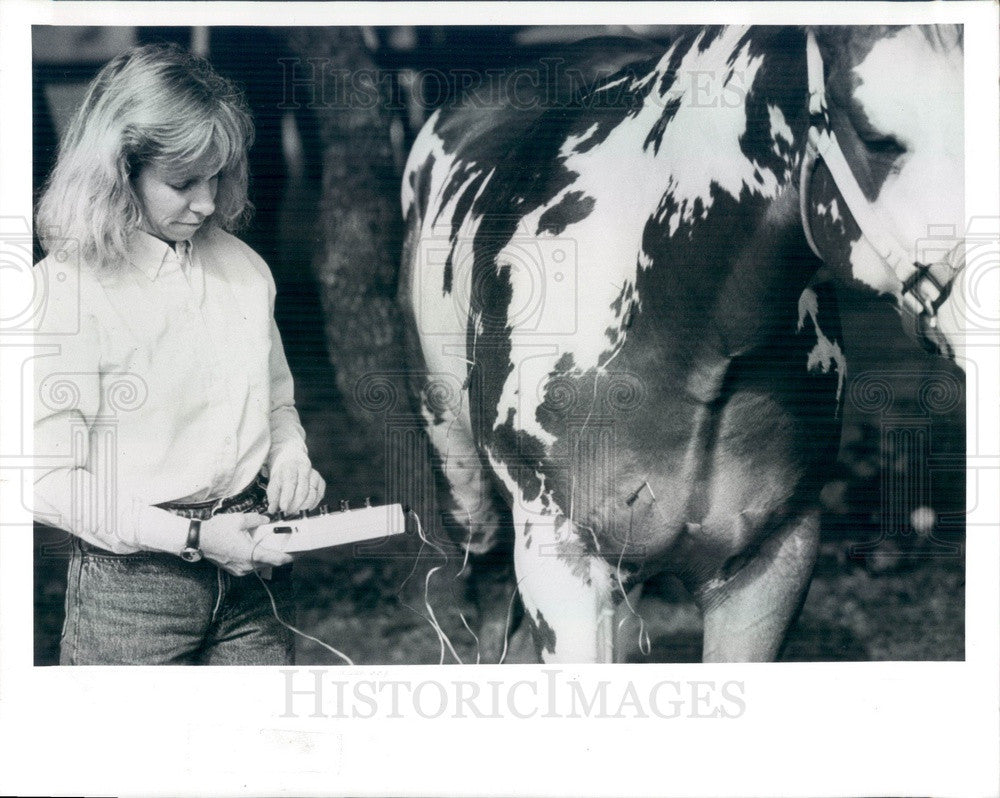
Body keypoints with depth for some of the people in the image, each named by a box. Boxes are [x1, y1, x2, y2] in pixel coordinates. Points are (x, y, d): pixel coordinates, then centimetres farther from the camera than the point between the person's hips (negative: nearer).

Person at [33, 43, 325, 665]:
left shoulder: (243, 268, 6)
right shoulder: (67, 289, -12)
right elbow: (50, 482, -13)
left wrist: (290, 456, -2)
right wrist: (192, 537, -18)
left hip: (253, 571, 5)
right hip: (132, 582, -5)